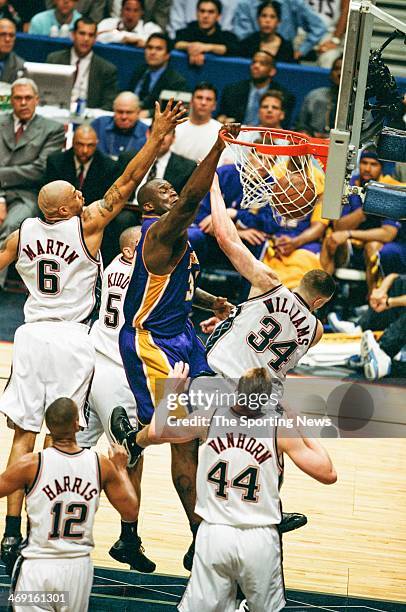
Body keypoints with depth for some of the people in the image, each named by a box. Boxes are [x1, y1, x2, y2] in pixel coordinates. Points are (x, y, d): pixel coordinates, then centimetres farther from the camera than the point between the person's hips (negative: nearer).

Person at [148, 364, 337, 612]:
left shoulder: (210, 417, -7)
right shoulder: (280, 428, -9)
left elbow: (156, 433, 3)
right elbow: (328, 474, -3)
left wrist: (173, 388, 15)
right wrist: (301, 428, 6)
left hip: (214, 534, 1)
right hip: (260, 539, -1)